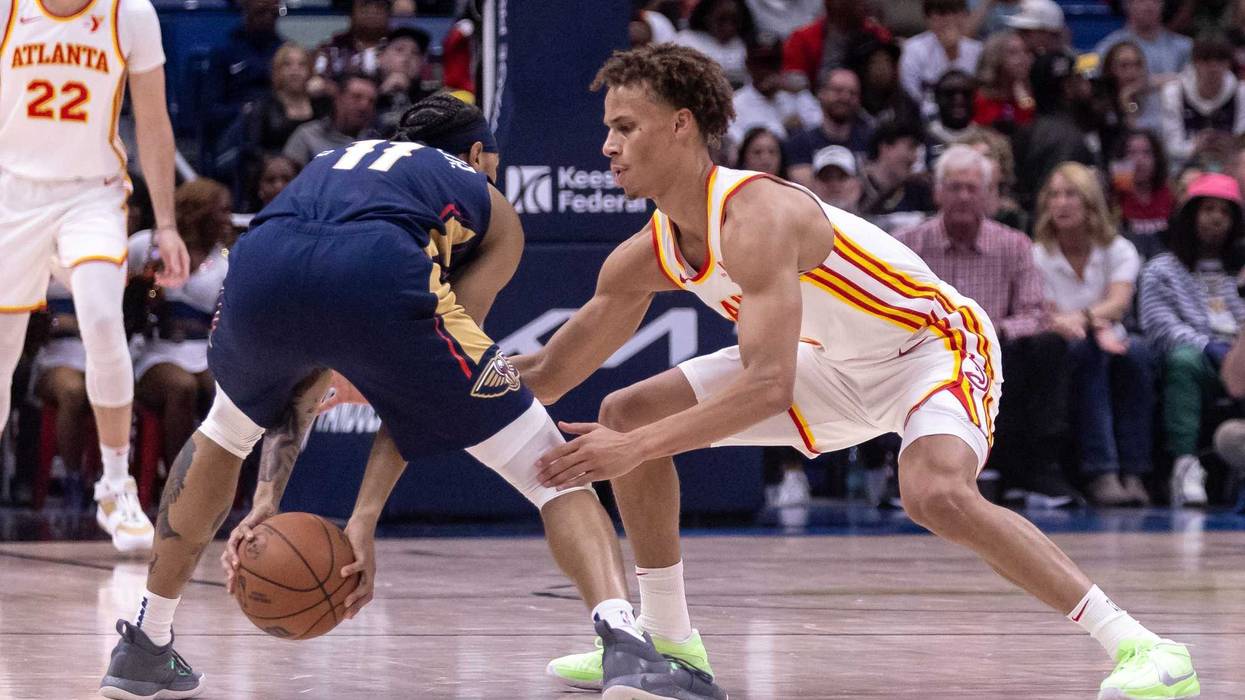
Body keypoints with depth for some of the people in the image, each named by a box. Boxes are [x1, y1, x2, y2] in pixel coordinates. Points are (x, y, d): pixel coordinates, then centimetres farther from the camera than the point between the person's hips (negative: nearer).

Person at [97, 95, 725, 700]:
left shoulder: (333, 163, 44)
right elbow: (426, 389, 19)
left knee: (222, 434, 38)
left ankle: (144, 648, 39)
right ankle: (626, 648, -14)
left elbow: (301, 380, 37)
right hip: (377, 277, -4)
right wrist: (365, 518, 15)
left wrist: (267, 500, 33)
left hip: (258, 266, 4)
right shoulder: (492, 210, 32)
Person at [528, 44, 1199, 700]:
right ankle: (666, 639, 14)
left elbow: (769, 387, -41)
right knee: (626, 413, 4)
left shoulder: (755, 217, -33)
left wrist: (633, 450, -41)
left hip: (936, 343, -9)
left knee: (935, 494, -38)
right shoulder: (647, 256, -7)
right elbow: (551, 375, 6)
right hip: (840, 368, 9)